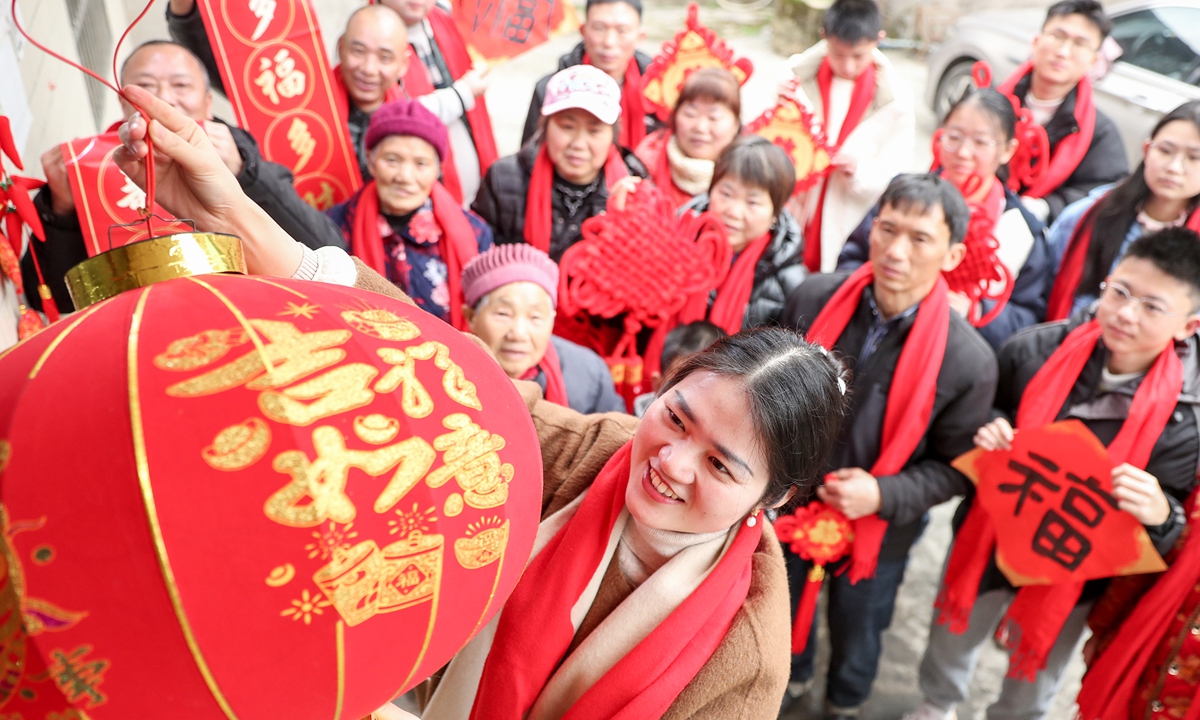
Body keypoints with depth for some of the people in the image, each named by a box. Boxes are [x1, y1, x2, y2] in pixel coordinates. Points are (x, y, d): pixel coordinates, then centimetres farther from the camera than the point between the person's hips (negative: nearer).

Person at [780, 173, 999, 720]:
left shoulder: (969, 361, -24)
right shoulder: (814, 298, -17)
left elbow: (954, 467, -12)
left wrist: (883, 495, -27)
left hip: (878, 532, -2)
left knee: (856, 631, 25)